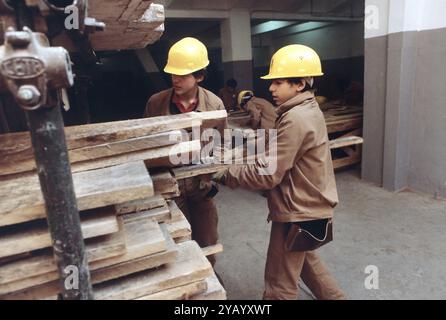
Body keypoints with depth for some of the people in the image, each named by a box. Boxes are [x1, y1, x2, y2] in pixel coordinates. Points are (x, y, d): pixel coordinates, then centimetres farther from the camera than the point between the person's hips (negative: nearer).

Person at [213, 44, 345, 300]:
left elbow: (268, 175, -25)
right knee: (305, 262, 30)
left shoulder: (296, 119, -25)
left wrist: (226, 175, -16)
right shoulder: (308, 110, 7)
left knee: (281, 284, 7)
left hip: (297, 212, -10)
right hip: (307, 206, 10)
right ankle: (334, 297, 47)